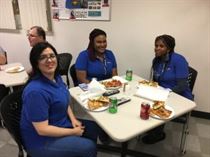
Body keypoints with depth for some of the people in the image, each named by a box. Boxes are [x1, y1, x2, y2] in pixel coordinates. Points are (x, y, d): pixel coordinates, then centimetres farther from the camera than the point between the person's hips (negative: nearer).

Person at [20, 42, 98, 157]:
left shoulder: (56, 77, -4)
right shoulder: (36, 91, -31)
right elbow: (42, 129, -28)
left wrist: (73, 119, -3)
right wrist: (73, 132, -18)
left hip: (60, 124, 8)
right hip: (42, 141, -8)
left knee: (94, 128, 12)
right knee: (89, 147, -8)